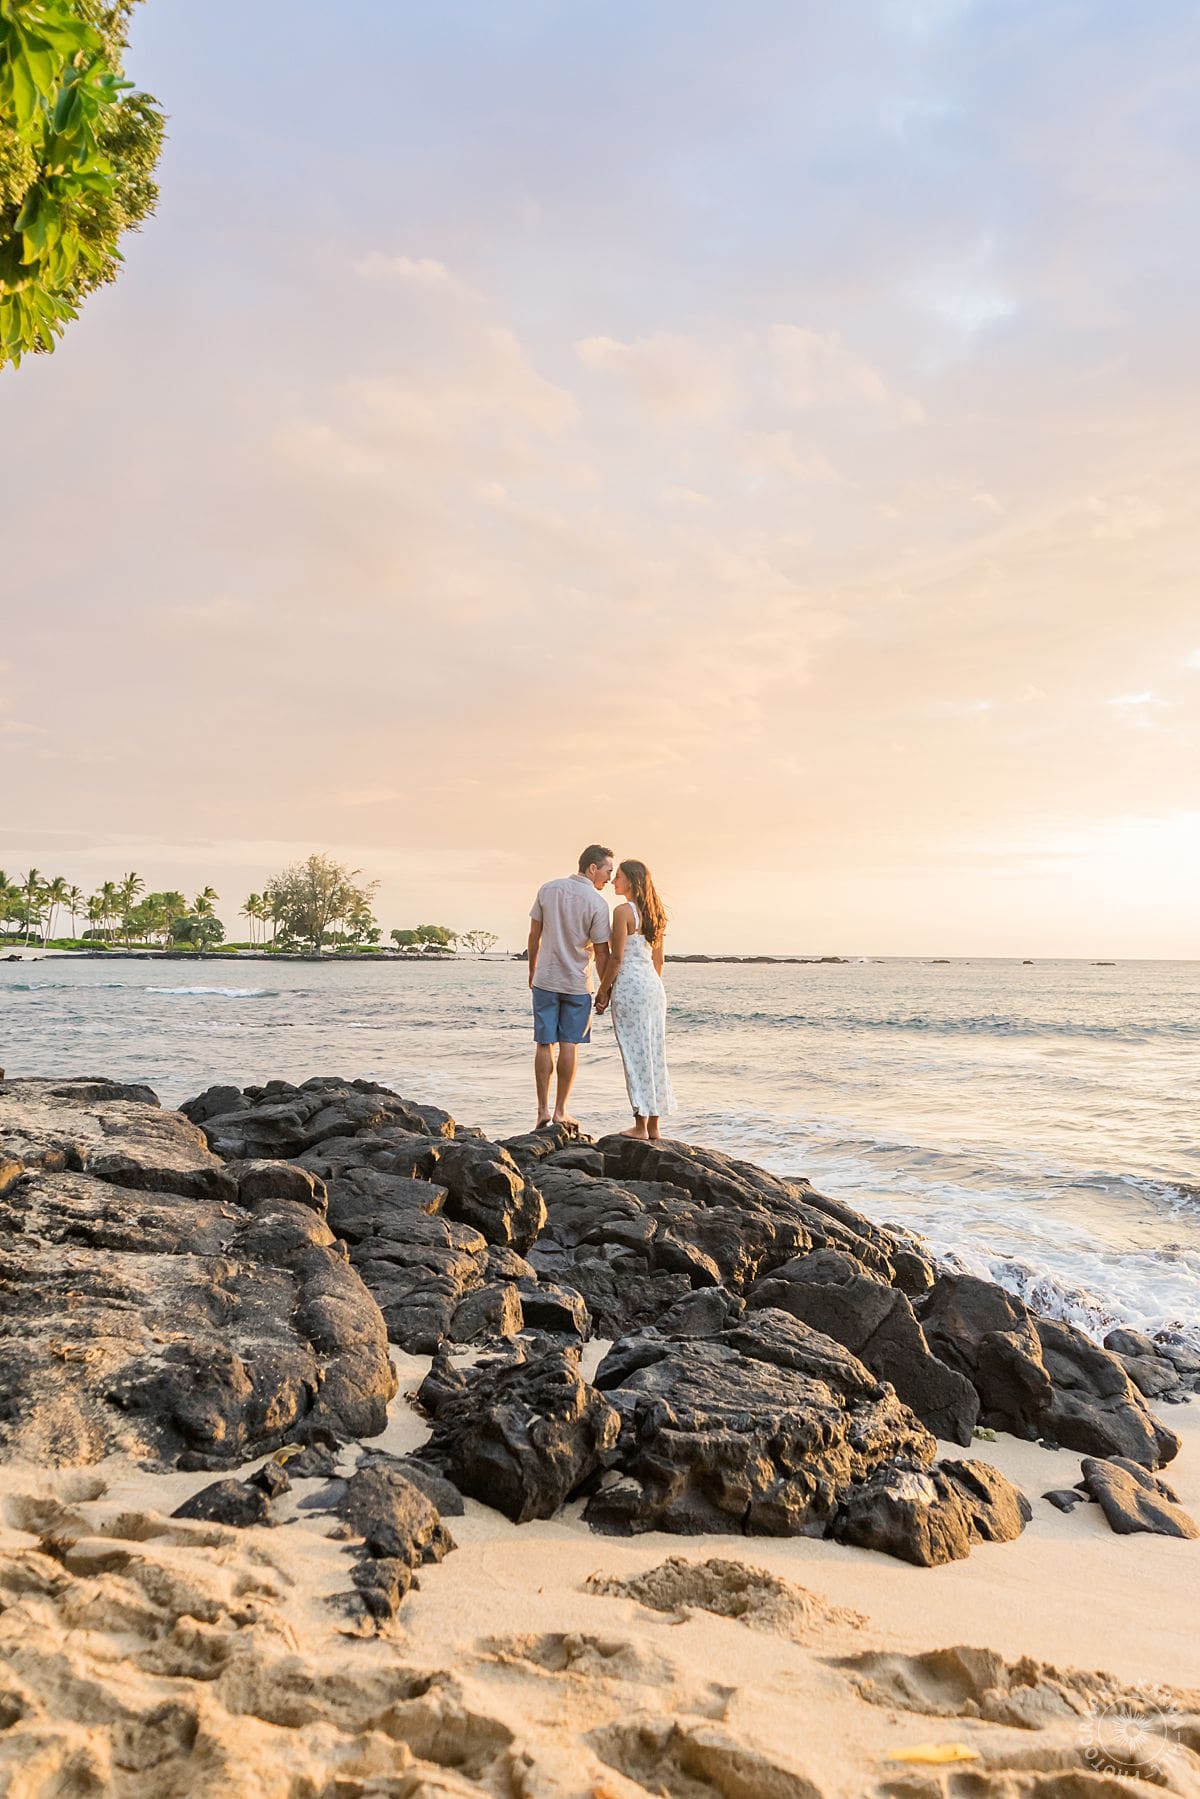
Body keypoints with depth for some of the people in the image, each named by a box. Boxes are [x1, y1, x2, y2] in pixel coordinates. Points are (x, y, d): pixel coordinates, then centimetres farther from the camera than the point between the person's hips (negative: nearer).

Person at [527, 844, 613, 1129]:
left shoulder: (547, 889, 0)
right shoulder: (597, 903, -11)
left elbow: (534, 935, 4)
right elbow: (601, 952, -9)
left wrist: (532, 971, 16)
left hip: (545, 980, 3)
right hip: (577, 983, -3)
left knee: (544, 1045, 7)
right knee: (569, 1046, 5)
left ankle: (543, 1110, 8)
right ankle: (560, 1112, 9)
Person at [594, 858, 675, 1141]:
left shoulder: (623, 911, -11)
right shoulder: (653, 913, 13)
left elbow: (616, 958, -13)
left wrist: (603, 991, -4)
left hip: (630, 983, -8)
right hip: (654, 985, 8)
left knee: (636, 1054, -3)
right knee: (654, 1054, 10)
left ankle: (640, 1126, 0)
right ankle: (653, 1127, 15)